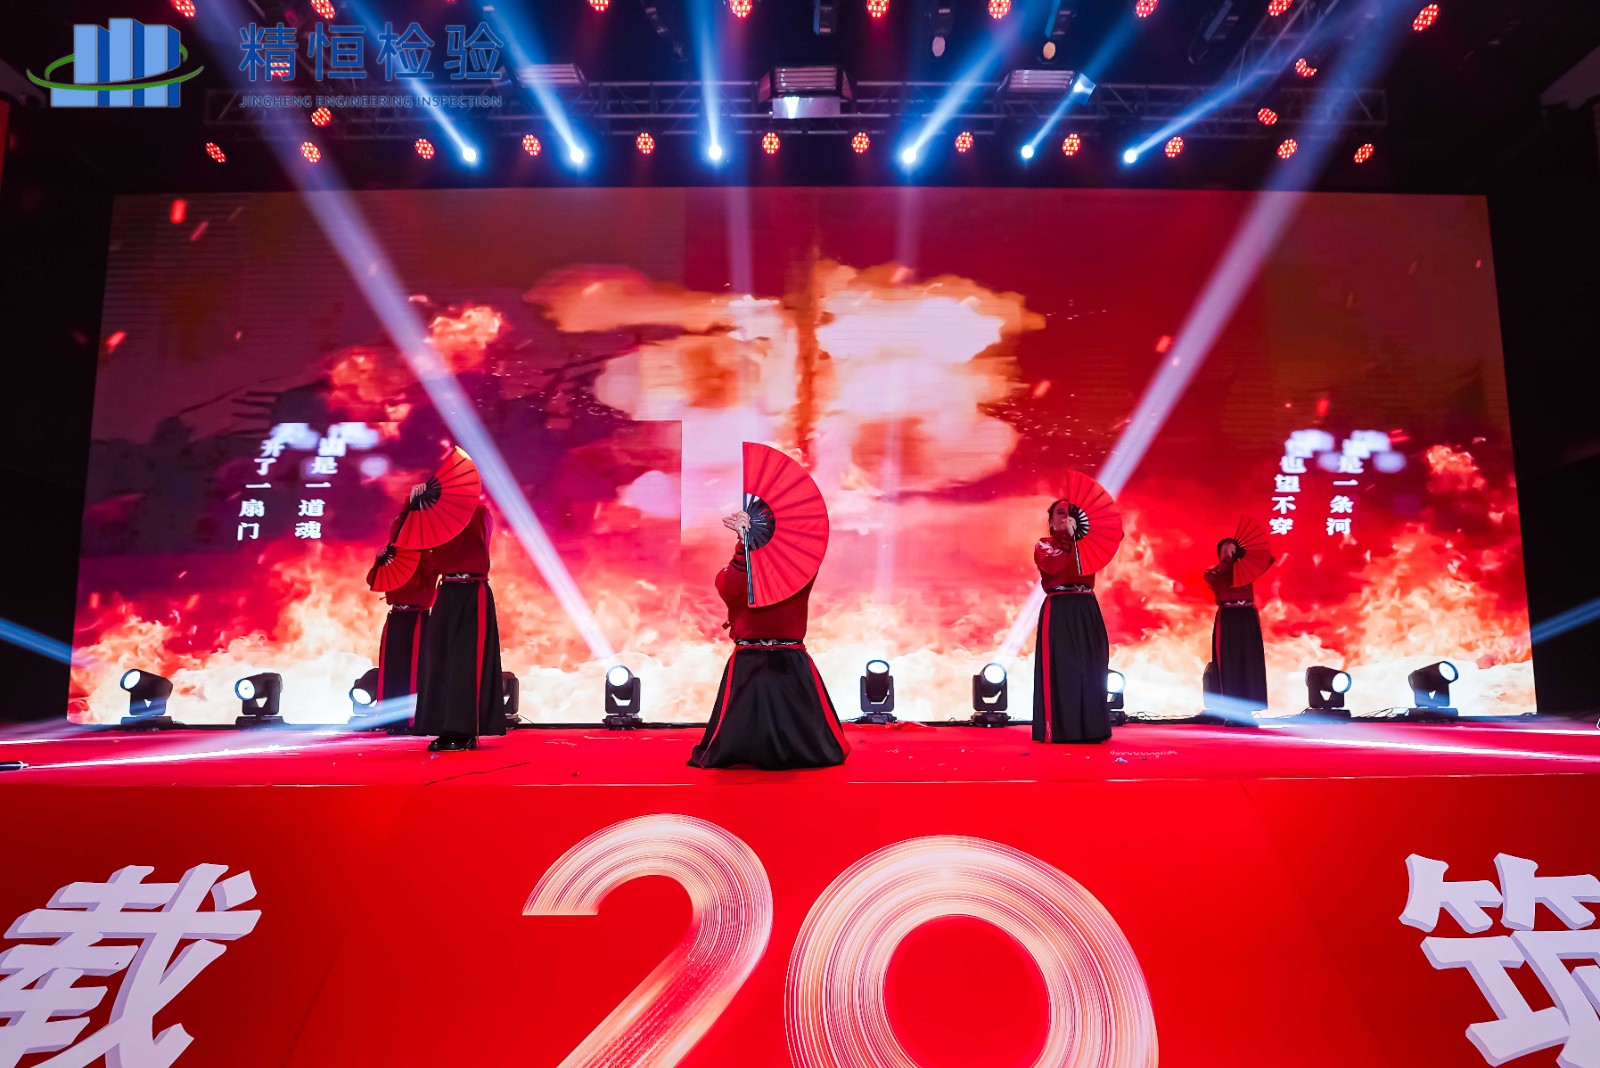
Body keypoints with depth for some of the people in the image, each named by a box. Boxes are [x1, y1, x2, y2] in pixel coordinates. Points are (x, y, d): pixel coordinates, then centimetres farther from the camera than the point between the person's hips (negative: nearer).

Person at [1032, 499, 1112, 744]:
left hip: (1087, 609, 5)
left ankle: (1090, 727, 9)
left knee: (1090, 668, 3)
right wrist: (1068, 537, -13)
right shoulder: (1043, 544, 5)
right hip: (1059, 611, -4)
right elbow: (1052, 565, -16)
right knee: (1061, 668, -7)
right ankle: (1057, 729, -6)